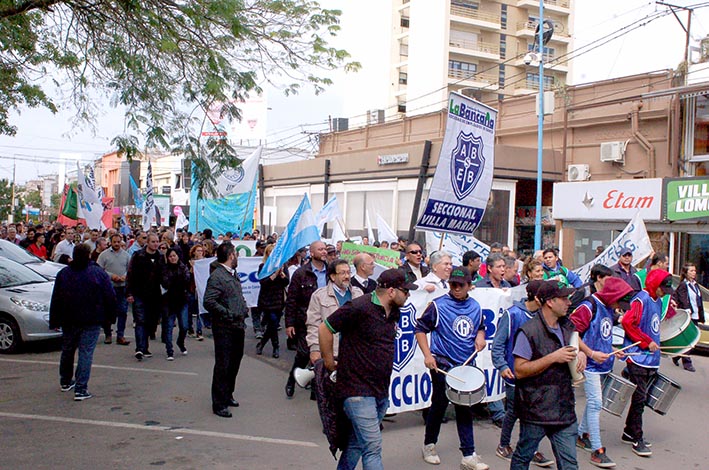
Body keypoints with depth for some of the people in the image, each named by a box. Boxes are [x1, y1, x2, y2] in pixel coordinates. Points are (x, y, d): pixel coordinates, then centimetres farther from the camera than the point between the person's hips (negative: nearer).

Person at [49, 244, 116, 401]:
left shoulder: (63, 274, 1)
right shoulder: (99, 273, -7)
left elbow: (56, 300, 4)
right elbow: (110, 298, -7)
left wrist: (54, 321, 10)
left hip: (69, 320, 4)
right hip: (91, 321, -3)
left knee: (67, 351, 20)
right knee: (86, 353, -4)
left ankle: (65, 381, 37)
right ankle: (81, 389, -9)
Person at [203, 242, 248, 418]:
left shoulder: (234, 274, 15)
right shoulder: (217, 276, -16)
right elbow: (208, 302, -23)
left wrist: (244, 308, 12)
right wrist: (228, 314, -21)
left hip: (238, 327, 9)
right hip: (224, 329, -9)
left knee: (235, 363, 18)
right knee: (223, 366, -2)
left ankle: (228, 395, 34)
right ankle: (219, 404, 8)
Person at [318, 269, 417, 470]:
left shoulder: (393, 312, 9)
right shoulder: (359, 308, -17)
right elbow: (324, 329, -11)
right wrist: (329, 362, -4)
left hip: (381, 391, 8)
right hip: (358, 390, -8)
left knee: (357, 442, 18)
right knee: (372, 446, -9)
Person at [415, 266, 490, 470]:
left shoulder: (475, 307, 5)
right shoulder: (438, 306, -10)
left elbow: (480, 327, 21)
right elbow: (420, 329, -6)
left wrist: (480, 336, -2)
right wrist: (427, 354, -15)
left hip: (467, 365, 4)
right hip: (443, 365, -4)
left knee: (465, 410, 7)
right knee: (439, 405, 9)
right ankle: (429, 445, 30)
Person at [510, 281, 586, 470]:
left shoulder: (567, 326, 7)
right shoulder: (528, 331, -16)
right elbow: (519, 371, -17)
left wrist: (581, 354, 1)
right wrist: (553, 358, -22)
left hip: (564, 409, 6)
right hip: (535, 410, -6)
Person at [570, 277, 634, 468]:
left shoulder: (609, 309, 9)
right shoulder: (588, 307, -17)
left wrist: (612, 351, 9)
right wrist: (591, 353, -21)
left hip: (604, 364, 9)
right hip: (590, 364, -9)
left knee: (593, 401, 18)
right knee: (595, 403, -10)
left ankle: (582, 435, 34)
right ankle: (597, 450, -6)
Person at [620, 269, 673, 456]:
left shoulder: (658, 301, 14)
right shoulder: (641, 300, -14)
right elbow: (628, 322, -24)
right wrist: (647, 342, -19)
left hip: (652, 359, 9)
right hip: (638, 358, -9)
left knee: (641, 398, 14)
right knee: (639, 399, -3)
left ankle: (629, 433, 25)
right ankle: (637, 439, 5)